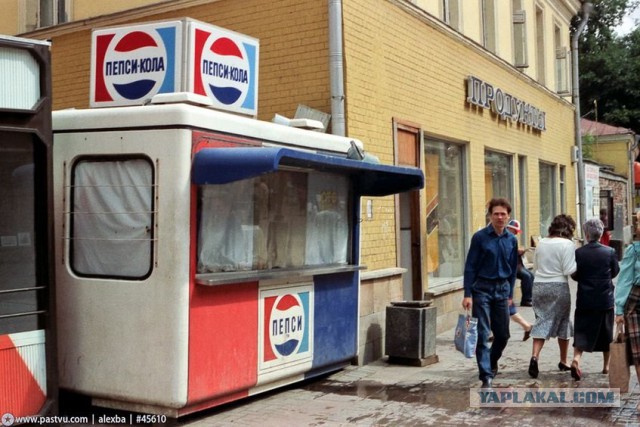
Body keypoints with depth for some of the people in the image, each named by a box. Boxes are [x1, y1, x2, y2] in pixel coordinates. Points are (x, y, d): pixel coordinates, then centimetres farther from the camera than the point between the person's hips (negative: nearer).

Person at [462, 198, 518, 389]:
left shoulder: (511, 240, 6)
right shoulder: (480, 237, -6)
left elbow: (513, 269, 14)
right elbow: (470, 267, -6)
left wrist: (510, 294, 12)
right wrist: (468, 294, -11)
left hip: (502, 289, 4)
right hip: (482, 289, -4)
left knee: (503, 334, 11)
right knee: (482, 334, -5)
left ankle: (492, 360, 38)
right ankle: (486, 376, -1)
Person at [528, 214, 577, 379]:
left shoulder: (541, 243, 7)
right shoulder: (567, 244, -10)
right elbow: (568, 270, -14)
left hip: (539, 286, 4)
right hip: (558, 287, -4)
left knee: (542, 322, 5)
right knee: (563, 323, 13)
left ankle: (535, 356, -16)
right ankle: (563, 362, 24)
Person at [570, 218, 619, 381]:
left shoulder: (579, 253, -8)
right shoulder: (610, 252, -7)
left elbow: (574, 276, -2)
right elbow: (615, 272, 6)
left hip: (585, 299, -1)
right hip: (605, 299, 1)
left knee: (582, 331, 2)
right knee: (605, 333, 15)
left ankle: (576, 359, -20)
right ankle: (606, 365, 26)